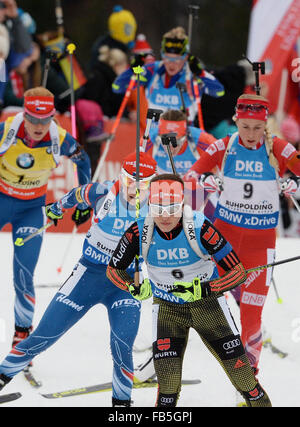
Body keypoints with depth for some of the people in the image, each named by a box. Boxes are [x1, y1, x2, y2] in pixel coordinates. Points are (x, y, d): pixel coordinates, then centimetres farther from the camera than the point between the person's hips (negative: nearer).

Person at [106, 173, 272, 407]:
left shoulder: (200, 228, -25)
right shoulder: (140, 232, -18)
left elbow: (238, 272, -21)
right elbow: (113, 269, -3)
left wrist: (204, 290, -33)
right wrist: (133, 288, -23)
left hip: (206, 301, -1)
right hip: (167, 306, 1)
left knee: (236, 361, -2)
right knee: (168, 375, -13)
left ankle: (259, 401, 19)